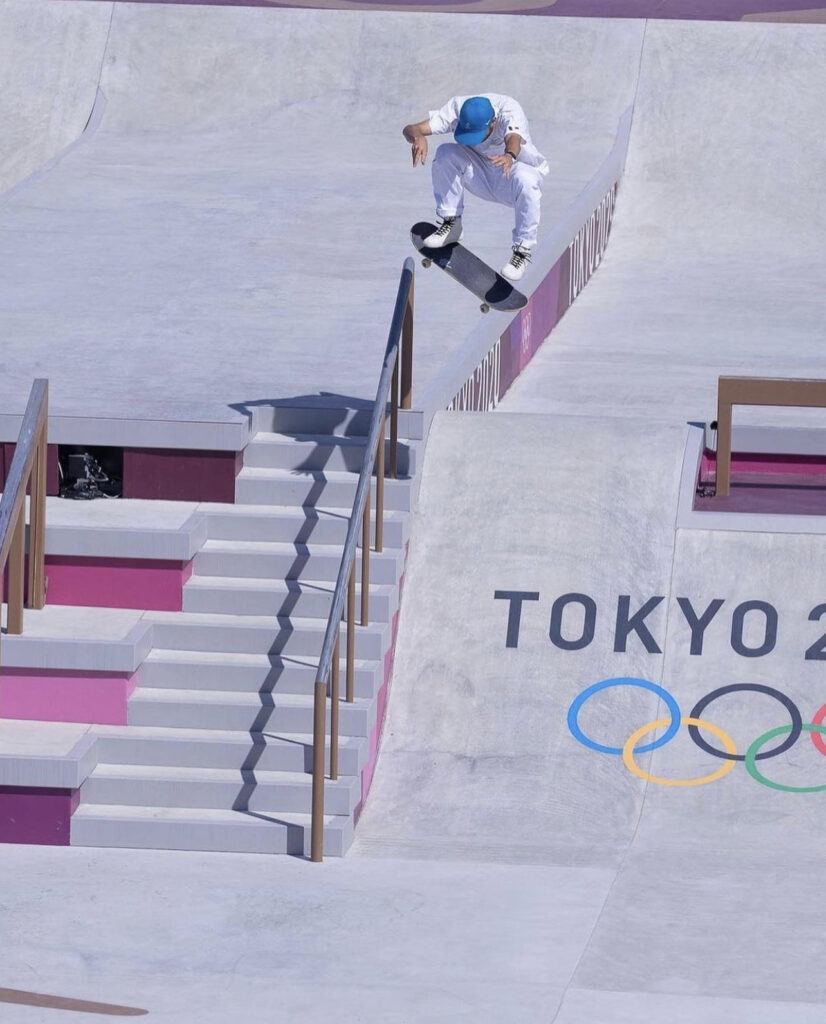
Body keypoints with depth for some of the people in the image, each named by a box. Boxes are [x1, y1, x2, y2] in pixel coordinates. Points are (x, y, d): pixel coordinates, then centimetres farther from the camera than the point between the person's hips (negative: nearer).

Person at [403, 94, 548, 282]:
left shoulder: (509, 110, -31)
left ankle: (522, 250, -20)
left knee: (526, 182, -39)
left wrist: (509, 156, -77)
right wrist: (417, 137, -52)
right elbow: (409, 129, -27)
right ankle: (451, 223, -11)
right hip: (481, 175, 3)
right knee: (446, 153, -24)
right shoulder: (457, 109, -22)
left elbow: (514, 140, -53)